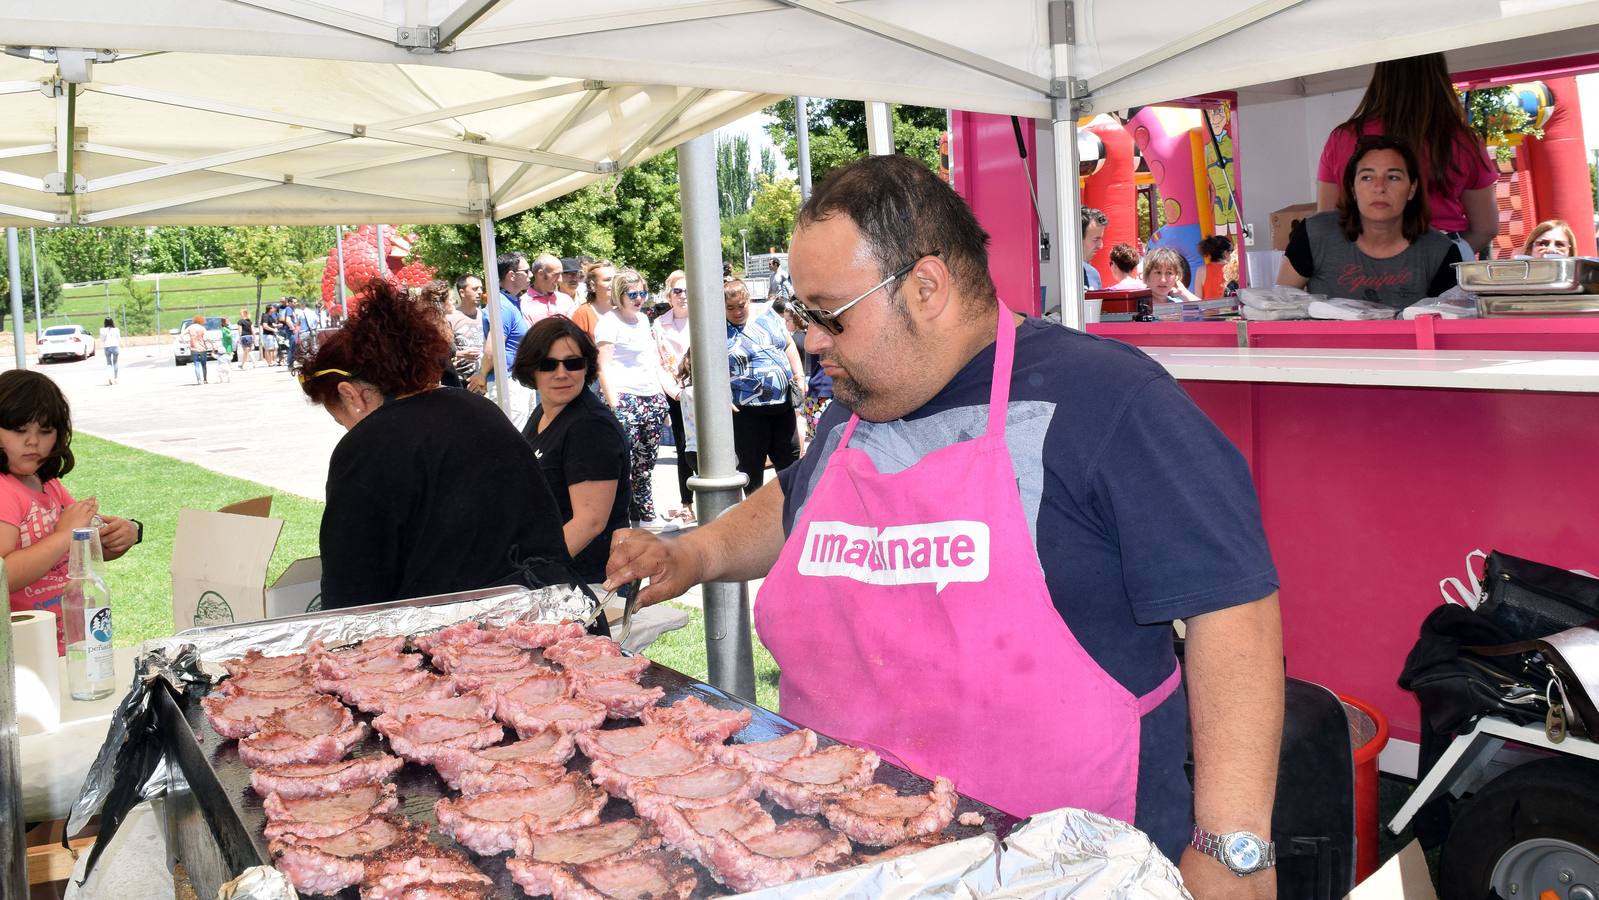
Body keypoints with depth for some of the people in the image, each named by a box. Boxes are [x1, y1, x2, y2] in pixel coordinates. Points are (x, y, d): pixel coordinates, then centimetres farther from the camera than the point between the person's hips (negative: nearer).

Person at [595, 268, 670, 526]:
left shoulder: (643, 319, 17)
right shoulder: (609, 322, -6)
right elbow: (603, 366, -11)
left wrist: (662, 396, 18)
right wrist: (612, 404, -18)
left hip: (652, 398, 8)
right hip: (624, 398, -7)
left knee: (645, 465, 13)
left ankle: (646, 514, 21)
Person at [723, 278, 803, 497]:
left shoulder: (768, 317, 8)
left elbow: (789, 345, 16)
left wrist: (798, 376, 6)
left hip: (783, 404, 5)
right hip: (747, 411, -4)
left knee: (790, 458, 13)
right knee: (751, 465, 4)